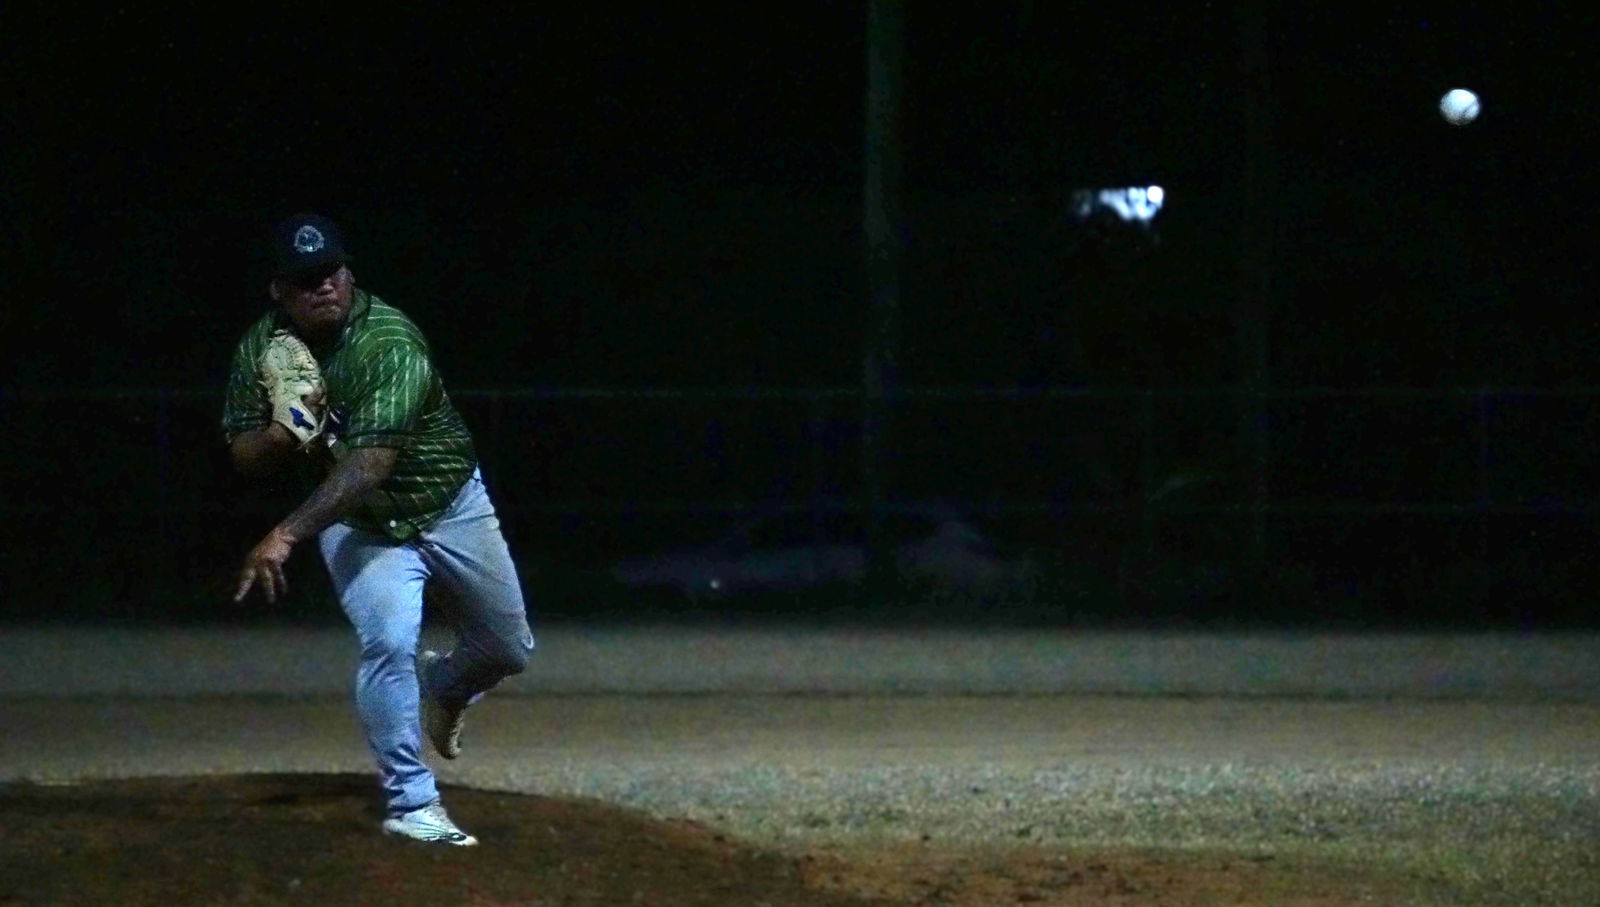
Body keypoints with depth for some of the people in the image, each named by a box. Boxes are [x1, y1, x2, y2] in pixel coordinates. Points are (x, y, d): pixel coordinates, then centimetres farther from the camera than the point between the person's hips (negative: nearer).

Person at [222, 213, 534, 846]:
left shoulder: (391, 341, -30)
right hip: (358, 525, 1)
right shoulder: (262, 350, -13)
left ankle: (443, 686, 46)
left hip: (448, 503, -1)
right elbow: (243, 455, -2)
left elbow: (372, 461, -39)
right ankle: (411, 805, -12)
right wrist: (281, 435, -27)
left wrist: (288, 534, -47)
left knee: (508, 650, 11)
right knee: (388, 644, -22)